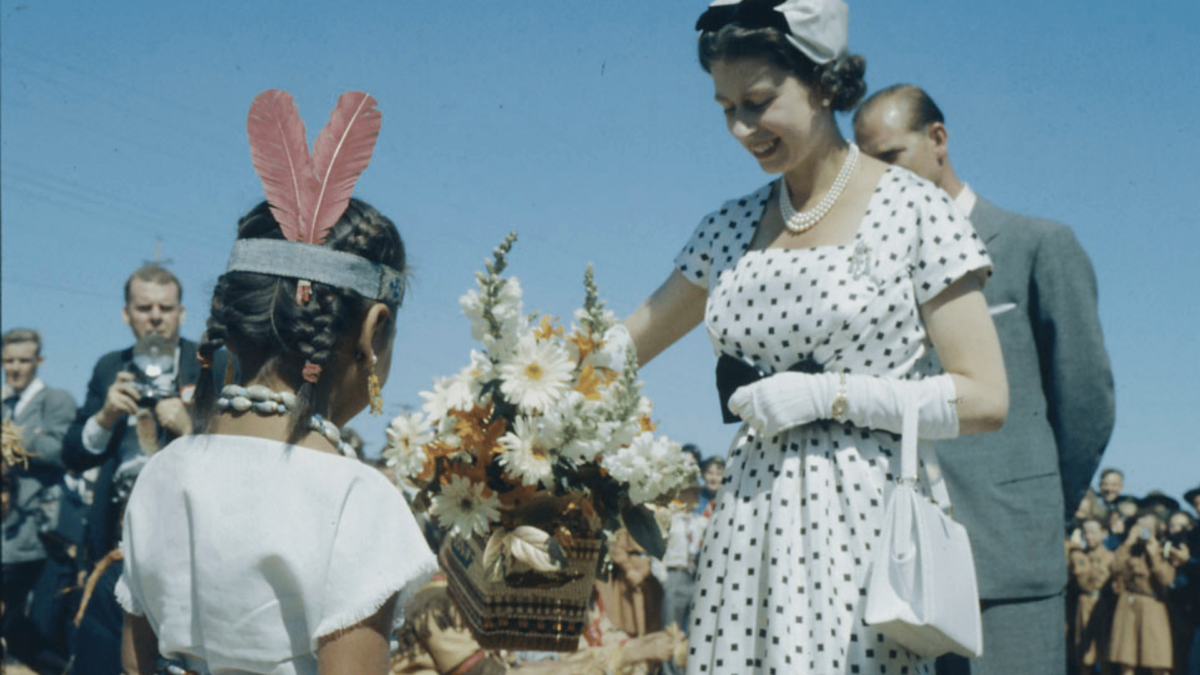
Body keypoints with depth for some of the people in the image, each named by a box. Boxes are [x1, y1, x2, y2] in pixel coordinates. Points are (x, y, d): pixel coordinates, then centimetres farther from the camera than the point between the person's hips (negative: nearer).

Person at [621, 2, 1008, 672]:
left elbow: (985, 399, -6)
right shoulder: (734, 226, 12)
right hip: (751, 524, 5)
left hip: (862, 523, -4)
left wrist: (828, 394, -12)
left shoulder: (913, 209, -3)